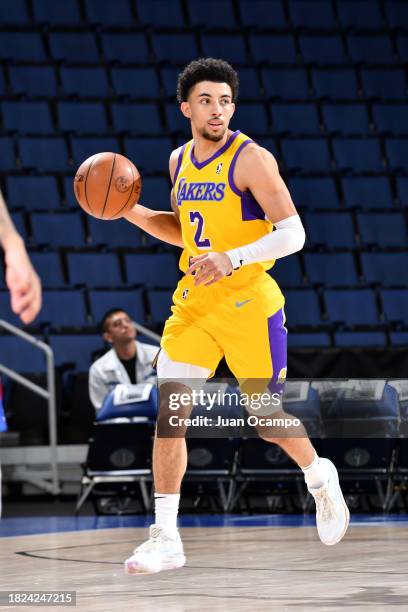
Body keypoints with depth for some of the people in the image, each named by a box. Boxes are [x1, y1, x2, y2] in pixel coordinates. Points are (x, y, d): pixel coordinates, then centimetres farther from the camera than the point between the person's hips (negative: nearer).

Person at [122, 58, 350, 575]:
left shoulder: (250, 159, -12)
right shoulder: (180, 160, 9)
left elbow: (292, 234, -17)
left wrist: (233, 259, -29)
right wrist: (132, 212, 7)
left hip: (248, 303, -5)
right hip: (193, 301, 6)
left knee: (268, 421, 4)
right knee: (169, 411, -6)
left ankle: (321, 479, 35)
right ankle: (165, 538, -3)